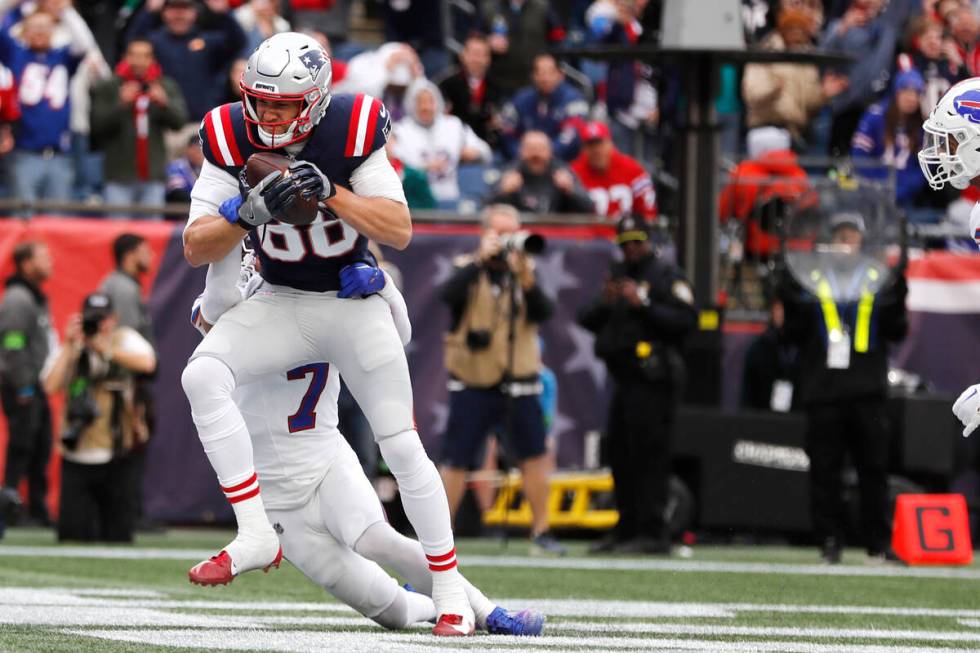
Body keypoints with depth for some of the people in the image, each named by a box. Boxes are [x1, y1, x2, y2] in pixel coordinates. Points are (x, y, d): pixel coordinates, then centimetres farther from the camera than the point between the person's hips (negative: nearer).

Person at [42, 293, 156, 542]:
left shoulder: (125, 339, 5)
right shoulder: (71, 351, 7)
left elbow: (147, 363, -17)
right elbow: (51, 387, -10)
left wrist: (106, 349, -23)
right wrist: (69, 346, -13)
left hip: (116, 455, -1)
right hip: (77, 456, 1)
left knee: (118, 532, 0)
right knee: (74, 532, -6)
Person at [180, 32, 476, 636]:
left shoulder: (352, 132, -16)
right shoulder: (233, 140, -11)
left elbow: (400, 231, -16)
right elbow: (195, 250, -12)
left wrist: (331, 193, -31)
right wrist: (249, 212, -31)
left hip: (354, 303, -2)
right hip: (281, 304, 2)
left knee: (402, 447, -5)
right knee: (202, 377, -25)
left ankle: (450, 591, 9)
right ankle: (255, 536, -20)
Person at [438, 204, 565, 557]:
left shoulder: (525, 270, 8)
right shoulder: (469, 269, 1)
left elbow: (544, 312, -7)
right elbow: (449, 294, -20)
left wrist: (526, 279, -22)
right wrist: (481, 259, -25)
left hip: (517, 384, 2)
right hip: (472, 385, -2)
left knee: (535, 456, -1)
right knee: (457, 461, -1)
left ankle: (540, 532, 7)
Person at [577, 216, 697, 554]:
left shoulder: (666, 276, -3)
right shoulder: (617, 274, 21)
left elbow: (686, 320, -16)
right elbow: (586, 319, 17)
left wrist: (643, 304, -20)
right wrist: (604, 303, -3)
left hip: (653, 381, -8)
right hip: (623, 378, 9)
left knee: (649, 454, -11)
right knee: (621, 454, 11)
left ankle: (653, 532, -12)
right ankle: (627, 529, 19)